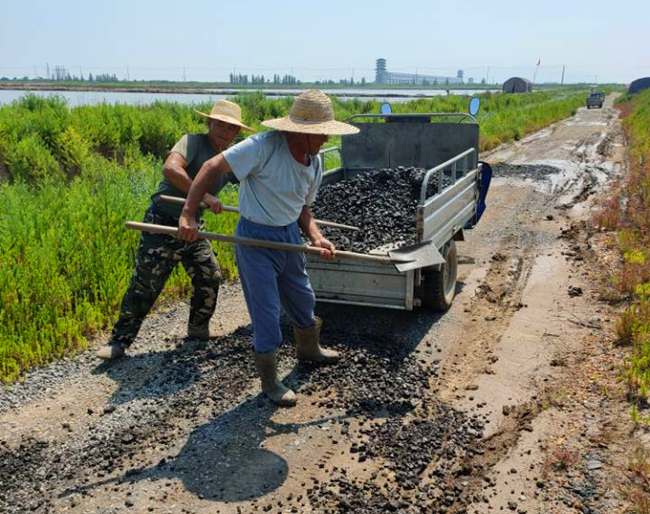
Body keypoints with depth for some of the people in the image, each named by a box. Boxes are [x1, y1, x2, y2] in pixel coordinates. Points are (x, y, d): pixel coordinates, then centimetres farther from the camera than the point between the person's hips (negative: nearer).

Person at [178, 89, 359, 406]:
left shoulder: (315, 163, 1)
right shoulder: (265, 146, -23)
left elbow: (303, 208, 11)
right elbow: (212, 168, -24)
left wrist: (316, 238, -8)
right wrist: (188, 214, -30)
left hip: (290, 235, 8)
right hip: (256, 239, -7)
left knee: (303, 298, 23)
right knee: (267, 314, 1)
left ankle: (308, 349, 52)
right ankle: (270, 383, 22)